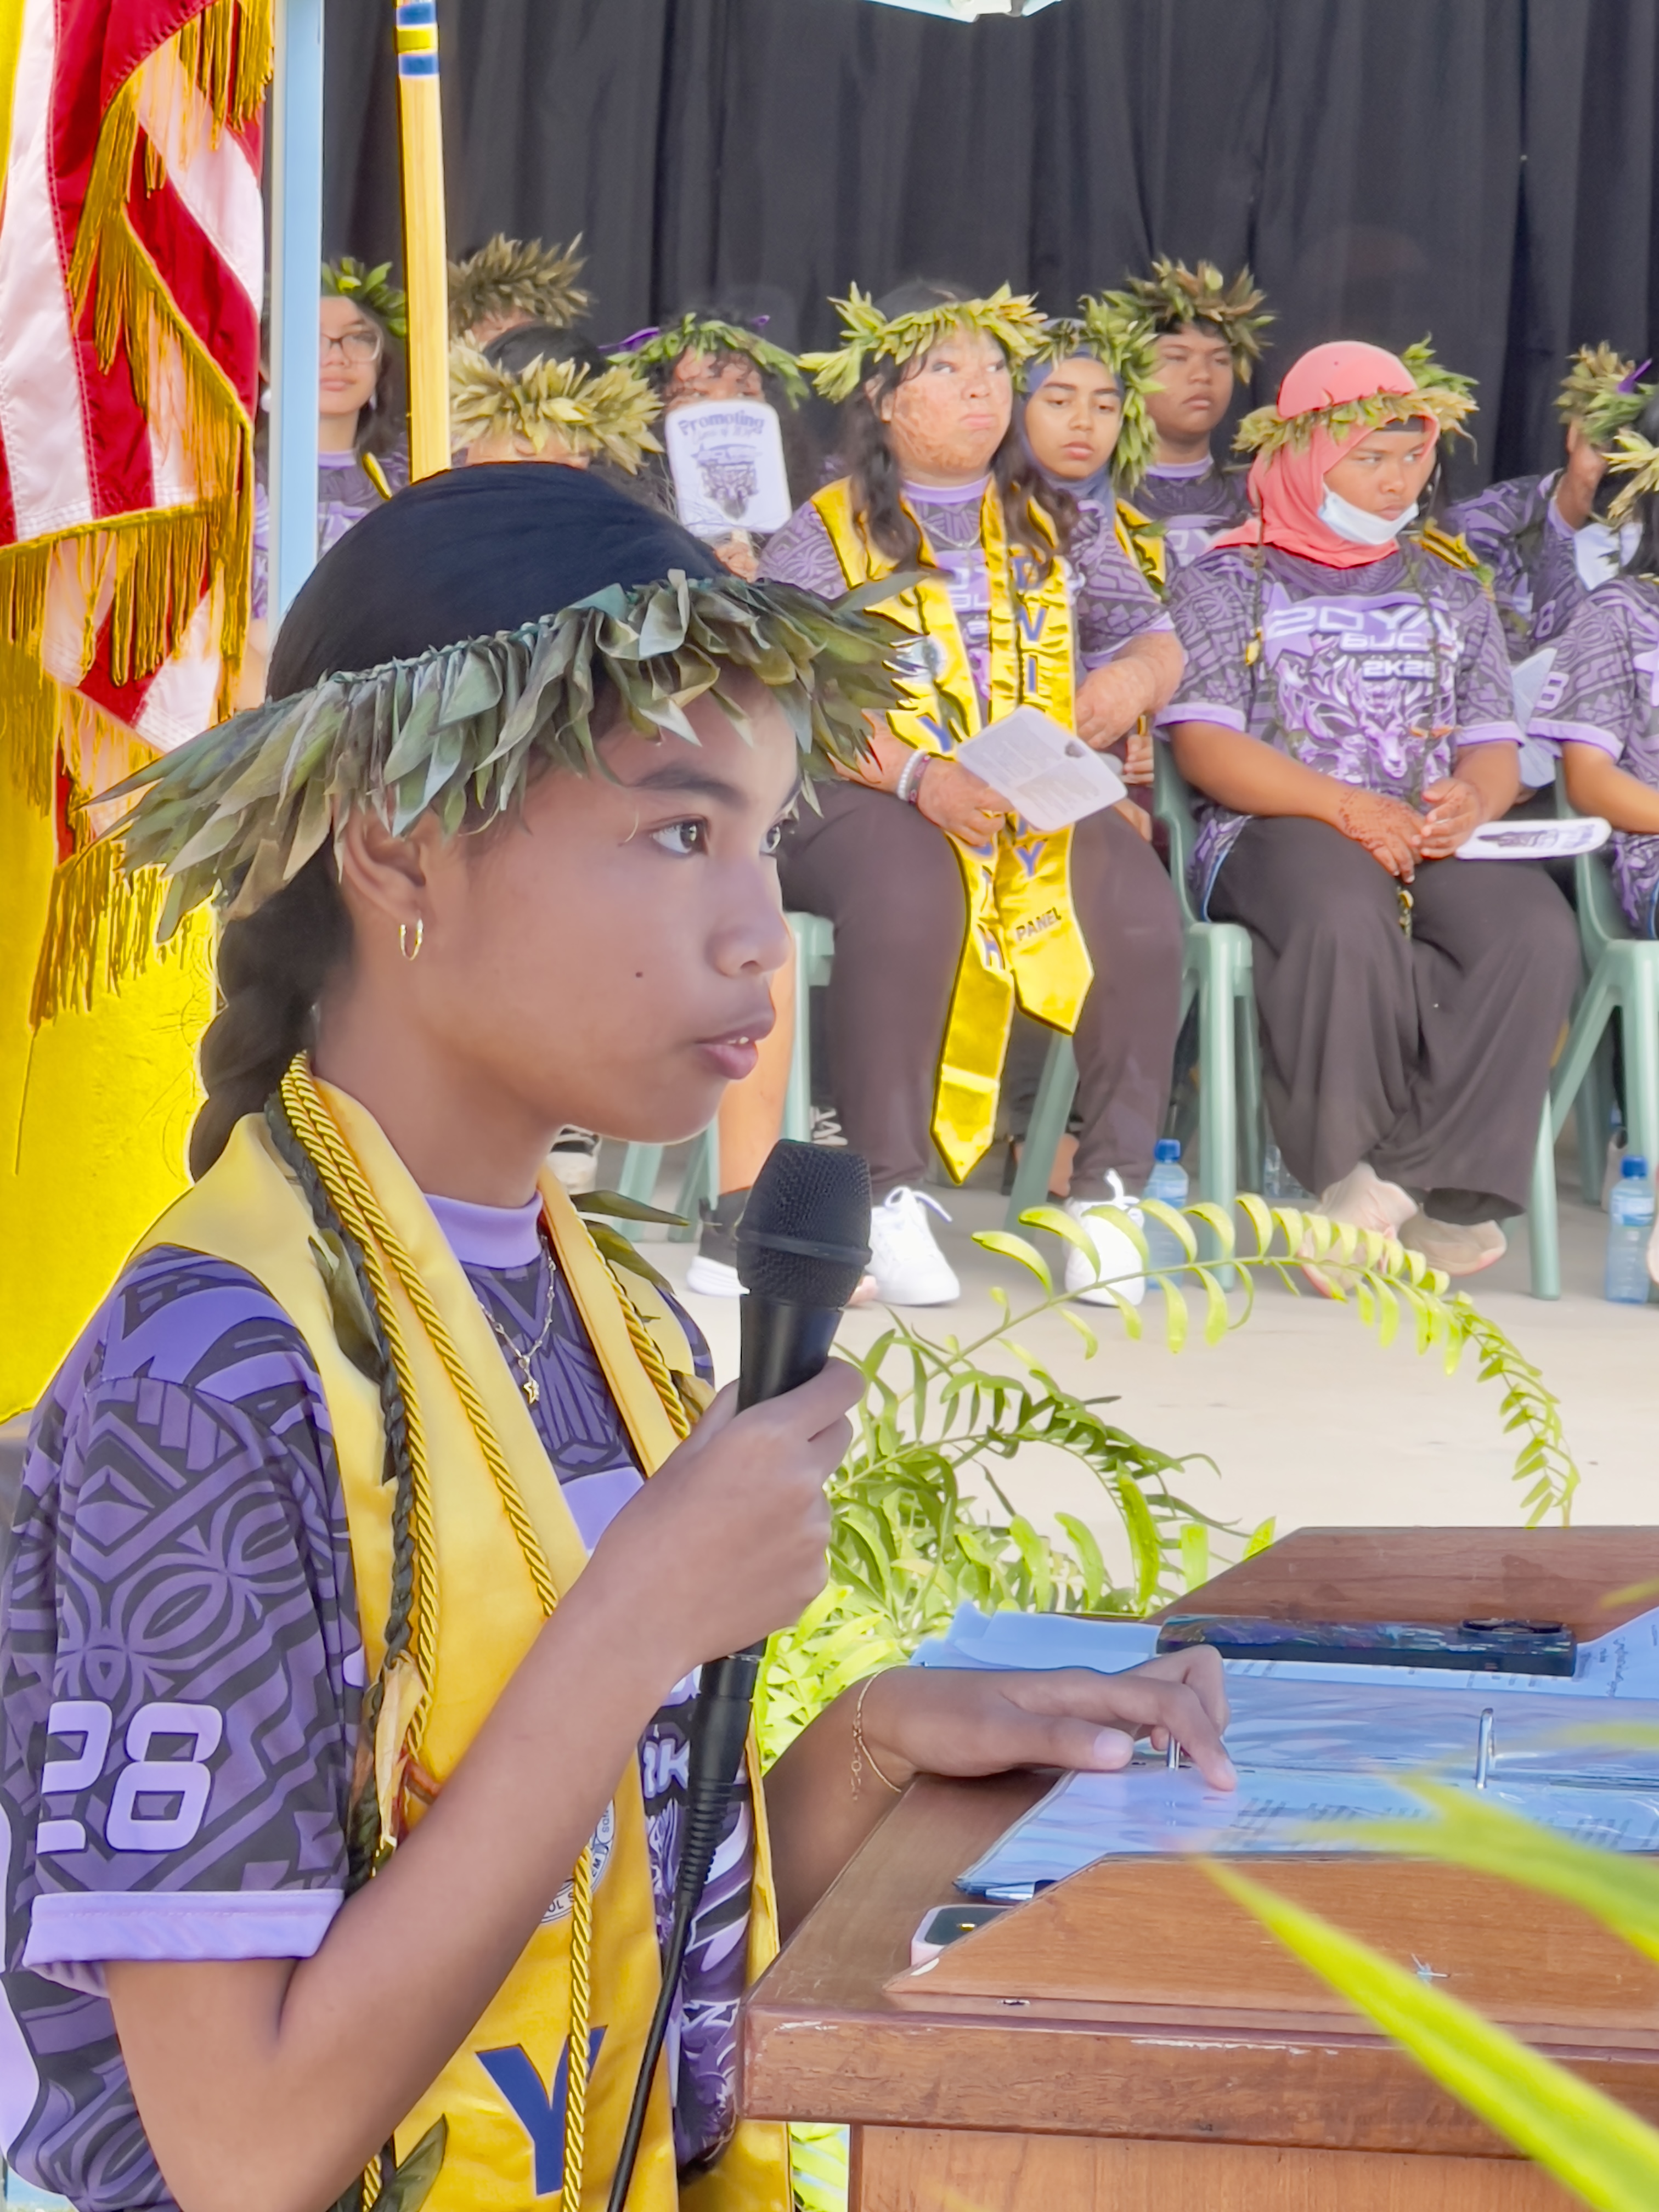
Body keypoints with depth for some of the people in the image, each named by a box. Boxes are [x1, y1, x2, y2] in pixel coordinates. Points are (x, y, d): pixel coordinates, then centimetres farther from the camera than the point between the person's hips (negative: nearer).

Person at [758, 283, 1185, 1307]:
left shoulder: (1055, 526, 21)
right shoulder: (825, 535, 8)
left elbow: (1157, 639, 24)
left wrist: (1136, 675, -2)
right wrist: (919, 777, -18)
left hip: (1045, 799, 3)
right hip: (870, 799, -3)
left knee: (1138, 900, -28)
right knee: (911, 891, -38)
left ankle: (1111, 1185, -21)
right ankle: (892, 1192, -29)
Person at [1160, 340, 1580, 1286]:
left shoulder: (1450, 593, 26)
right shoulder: (1229, 581, 13)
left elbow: (1494, 743, 17)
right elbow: (1205, 744, -1)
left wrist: (1474, 798, -10)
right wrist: (1343, 806, -16)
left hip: (1434, 839, 4)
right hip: (1275, 829, -3)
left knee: (1536, 929, -31)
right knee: (1345, 919, -41)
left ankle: (1440, 1181, -31)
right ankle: (1349, 1170, -27)